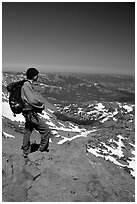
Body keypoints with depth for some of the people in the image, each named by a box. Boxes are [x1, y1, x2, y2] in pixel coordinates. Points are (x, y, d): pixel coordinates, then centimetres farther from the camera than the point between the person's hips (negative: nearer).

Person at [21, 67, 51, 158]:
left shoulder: (29, 85, 13)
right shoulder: (26, 85, -18)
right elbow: (32, 100, -26)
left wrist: (40, 105, 1)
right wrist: (42, 104, -10)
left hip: (28, 113, 10)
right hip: (31, 113, -10)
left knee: (27, 132, 19)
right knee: (46, 131, -2)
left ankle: (26, 152, 33)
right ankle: (42, 150, 12)